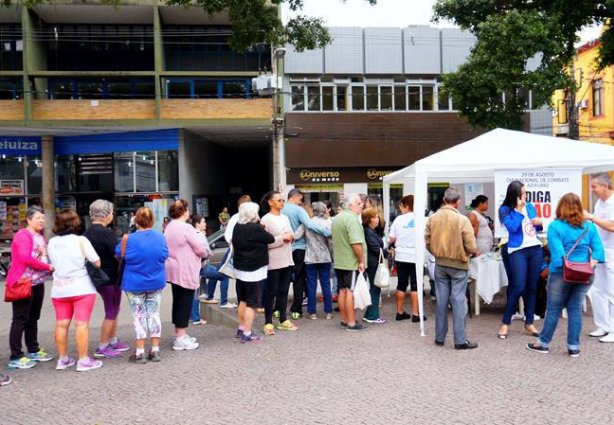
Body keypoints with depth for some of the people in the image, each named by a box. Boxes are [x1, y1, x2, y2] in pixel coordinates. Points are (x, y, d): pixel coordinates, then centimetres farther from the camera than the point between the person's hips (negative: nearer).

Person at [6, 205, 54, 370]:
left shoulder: (40, 237, 16)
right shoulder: (22, 235, -12)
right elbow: (25, 258, -23)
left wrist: (50, 267, 0)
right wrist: (48, 267, -17)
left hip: (37, 283, 9)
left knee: (33, 319, 16)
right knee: (20, 320, -3)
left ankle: (33, 351, 26)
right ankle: (15, 357, 3)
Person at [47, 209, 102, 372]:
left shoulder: (52, 242, 4)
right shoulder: (80, 240, -10)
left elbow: (53, 263, 9)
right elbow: (97, 263, -10)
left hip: (59, 289, 5)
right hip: (81, 288, -5)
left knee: (61, 325, 10)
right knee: (82, 324, -2)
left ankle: (62, 359, 18)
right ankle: (83, 361, 0)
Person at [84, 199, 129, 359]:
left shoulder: (88, 232, 8)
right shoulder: (106, 232, -20)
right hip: (110, 277, -9)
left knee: (113, 310, 20)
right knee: (111, 313, 3)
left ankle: (113, 342, 29)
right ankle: (102, 348, 9)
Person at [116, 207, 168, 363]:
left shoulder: (130, 239, -16)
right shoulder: (161, 238, -5)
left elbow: (119, 256, -2)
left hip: (135, 284, -3)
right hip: (156, 283, 3)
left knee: (139, 316, 6)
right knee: (154, 314, 12)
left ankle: (140, 352, 10)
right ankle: (155, 350, 15)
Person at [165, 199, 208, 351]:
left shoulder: (169, 227, 10)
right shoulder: (186, 227, -18)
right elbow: (200, 248, -16)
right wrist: (205, 254, 6)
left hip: (174, 270, 9)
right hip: (185, 271, -9)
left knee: (178, 301, 14)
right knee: (185, 303, -3)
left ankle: (179, 334, 22)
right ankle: (180, 339, 1)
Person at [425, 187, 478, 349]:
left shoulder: (432, 218, -4)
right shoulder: (462, 219, -16)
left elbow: (427, 242, 0)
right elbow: (471, 247, -15)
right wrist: (465, 253, 7)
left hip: (439, 264, 4)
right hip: (458, 265, -4)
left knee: (441, 301, 11)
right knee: (458, 301, 2)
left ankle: (439, 337, 19)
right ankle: (460, 340, 7)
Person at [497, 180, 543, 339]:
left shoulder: (530, 206, 10)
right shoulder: (505, 210, -3)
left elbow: (536, 228, 20)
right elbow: (513, 228, -17)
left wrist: (540, 223, -2)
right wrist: (519, 210, -12)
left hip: (536, 249, 5)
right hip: (518, 251, -5)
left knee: (532, 287, 7)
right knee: (518, 287, -10)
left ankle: (529, 323, 16)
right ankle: (505, 323, 2)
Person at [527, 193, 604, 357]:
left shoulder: (555, 226, -9)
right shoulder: (590, 226, 5)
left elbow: (557, 253, -18)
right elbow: (598, 249, -4)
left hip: (562, 274, -4)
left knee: (553, 310, 7)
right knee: (575, 309, 11)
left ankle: (544, 343, 20)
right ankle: (574, 347, 15)